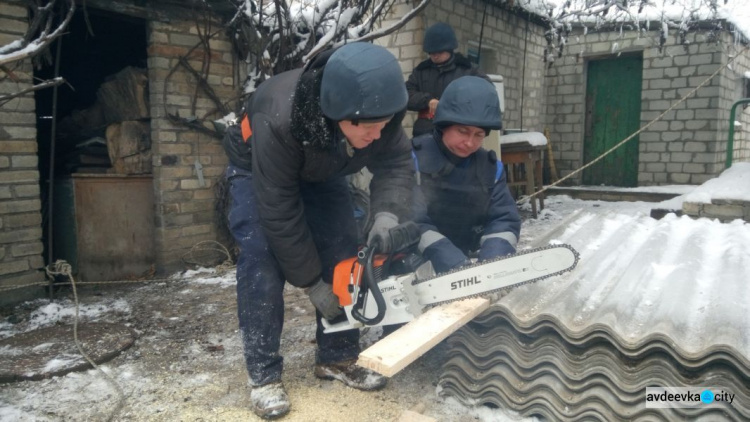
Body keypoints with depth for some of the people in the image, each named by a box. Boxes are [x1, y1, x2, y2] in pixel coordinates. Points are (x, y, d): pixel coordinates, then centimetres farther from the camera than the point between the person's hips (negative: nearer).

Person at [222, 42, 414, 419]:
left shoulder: (379, 111, -31)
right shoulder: (279, 122, -44)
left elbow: (396, 162, -23)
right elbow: (279, 212, -36)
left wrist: (388, 213, -45)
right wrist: (311, 283, -28)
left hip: (321, 173, 5)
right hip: (258, 171, -4)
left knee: (342, 256, -4)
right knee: (263, 260, -18)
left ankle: (337, 358, 10)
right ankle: (263, 375, -6)